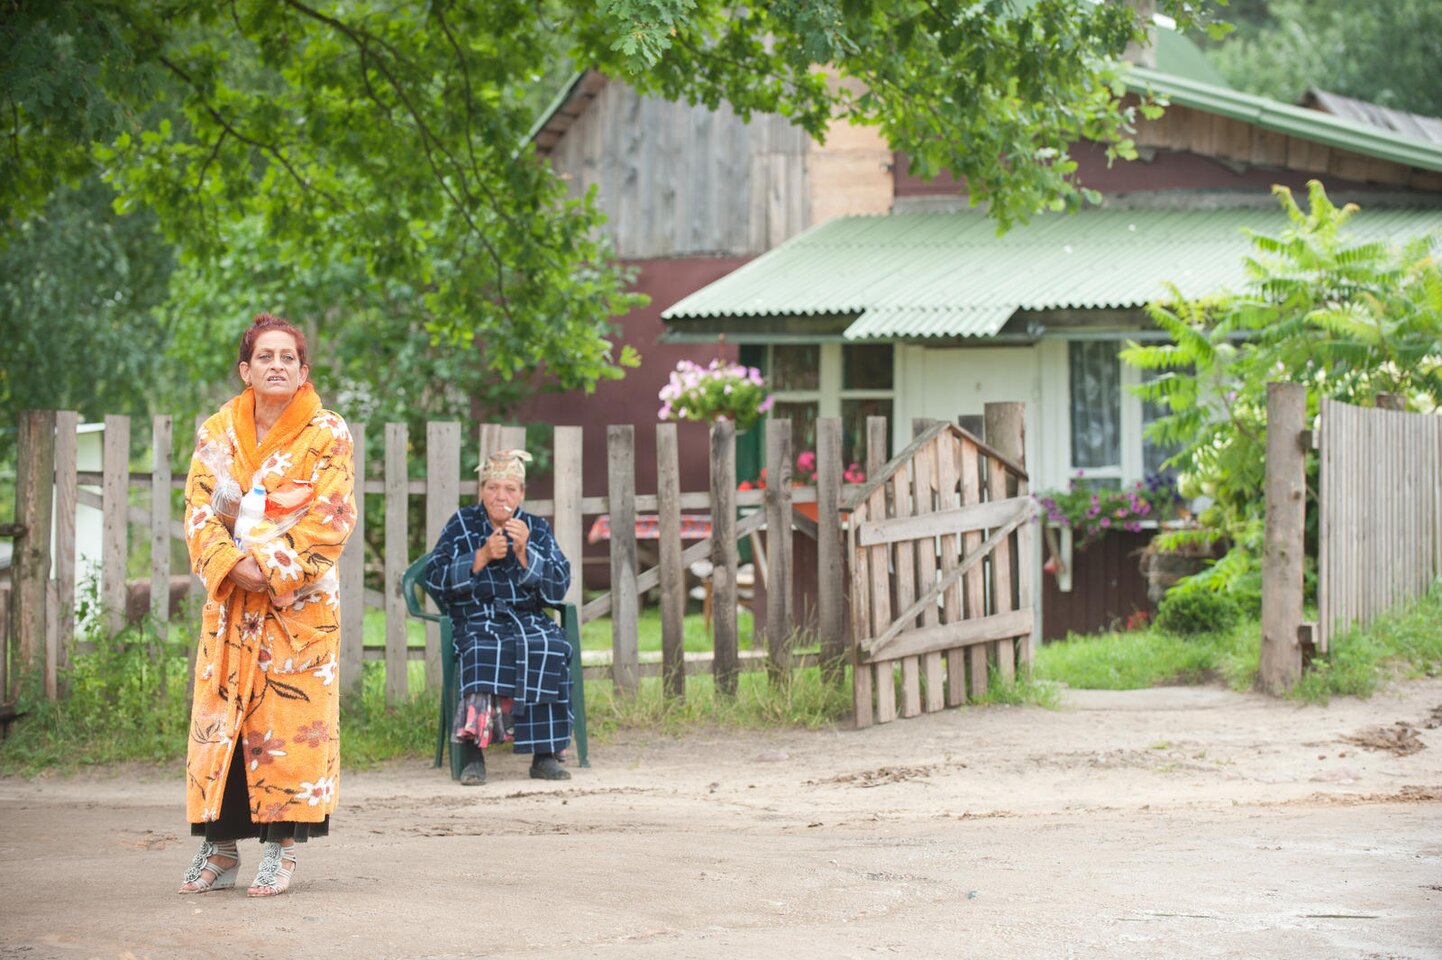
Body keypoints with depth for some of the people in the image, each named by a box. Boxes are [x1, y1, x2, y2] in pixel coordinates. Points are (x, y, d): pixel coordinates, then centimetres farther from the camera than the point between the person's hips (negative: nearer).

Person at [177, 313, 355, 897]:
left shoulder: (327, 435, 0)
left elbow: (330, 519, -7)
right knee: (220, 712, 0)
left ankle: (282, 848, -2)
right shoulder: (216, 434, 8)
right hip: (231, 596, 3)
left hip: (300, 598, -3)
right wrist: (232, 566, -14)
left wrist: (274, 570, -15)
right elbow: (199, 510, 3)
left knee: (291, 715, -5)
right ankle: (219, 848, 6)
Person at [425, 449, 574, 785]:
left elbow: (558, 588, 0)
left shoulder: (537, 529, 11)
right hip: (475, 621, -2)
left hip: (527, 619, 2)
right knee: (484, 653, -36)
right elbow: (436, 579, -2)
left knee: (550, 650, -31)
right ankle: (474, 755, -38)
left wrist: (524, 552, -14)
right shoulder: (462, 524, 8)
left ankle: (545, 755, -28)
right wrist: (482, 557, -13)